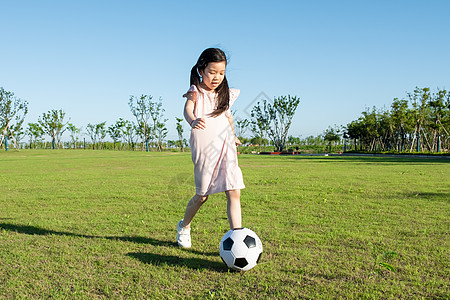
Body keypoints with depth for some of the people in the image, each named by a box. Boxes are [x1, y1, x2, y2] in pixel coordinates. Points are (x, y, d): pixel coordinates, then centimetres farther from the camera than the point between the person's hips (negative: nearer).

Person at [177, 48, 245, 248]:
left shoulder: (225, 94, 11)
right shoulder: (196, 92, -4)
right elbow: (187, 109, -25)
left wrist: (233, 136, 40)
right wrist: (193, 121, -47)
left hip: (226, 149, 4)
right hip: (204, 150, -4)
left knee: (234, 193, -8)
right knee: (202, 196, 9)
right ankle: (184, 226, 37)